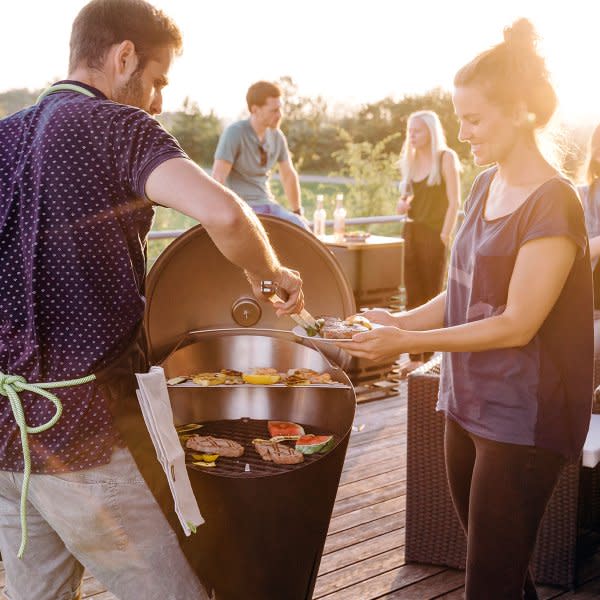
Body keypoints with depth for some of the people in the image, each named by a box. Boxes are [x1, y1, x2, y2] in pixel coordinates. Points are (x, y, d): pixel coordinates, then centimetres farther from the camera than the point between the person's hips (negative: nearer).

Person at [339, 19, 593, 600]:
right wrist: (400, 320, 0)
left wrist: (408, 341, -19)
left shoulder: (552, 203, -16)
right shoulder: (485, 185, 8)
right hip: (468, 402, 8)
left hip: (523, 418, -7)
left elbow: (516, 325, -19)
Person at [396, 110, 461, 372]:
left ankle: (430, 357, 7)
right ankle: (415, 357, 13)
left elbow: (453, 202, -10)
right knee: (413, 296, 6)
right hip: (413, 231, 7)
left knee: (432, 297, 0)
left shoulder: (446, 158, -6)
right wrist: (405, 202, 1)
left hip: (435, 233, -6)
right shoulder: (411, 159, 12)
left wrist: (444, 236, -16)